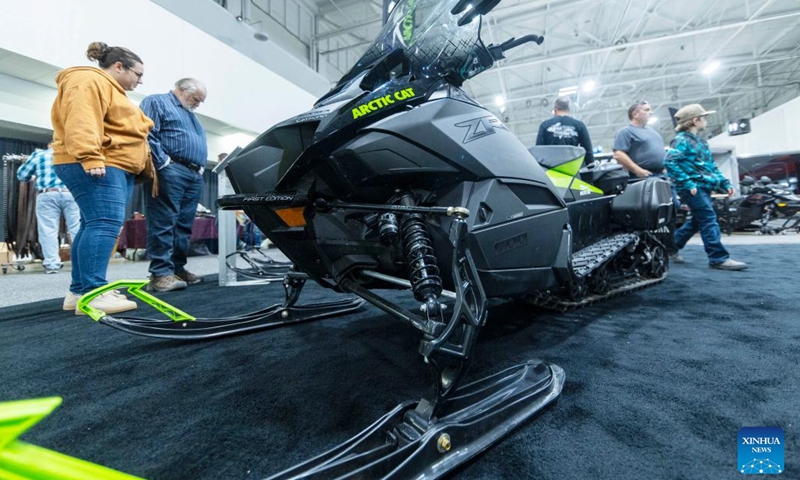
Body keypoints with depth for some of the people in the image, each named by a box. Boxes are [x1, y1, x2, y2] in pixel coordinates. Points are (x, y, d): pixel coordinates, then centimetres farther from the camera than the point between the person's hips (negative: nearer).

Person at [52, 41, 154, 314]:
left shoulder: (111, 90, 31)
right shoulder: (89, 82, -3)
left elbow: (122, 130, 32)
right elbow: (82, 122, -18)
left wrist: (145, 166, 28)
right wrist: (90, 158, -29)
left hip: (116, 168, 11)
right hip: (95, 167, -11)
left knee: (94, 226, 6)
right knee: (105, 224, -19)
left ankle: (79, 291, 8)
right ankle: (93, 294, -22)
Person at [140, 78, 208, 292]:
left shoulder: (191, 115, 32)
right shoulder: (156, 102, 6)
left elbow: (200, 145, 30)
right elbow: (146, 134, -9)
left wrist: (201, 168, 13)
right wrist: (164, 163, -15)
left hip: (195, 176, 8)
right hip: (171, 171, -8)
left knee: (184, 225, 6)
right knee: (164, 223, -11)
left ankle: (177, 268, 11)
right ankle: (161, 274, -12)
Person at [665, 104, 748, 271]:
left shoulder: (700, 141, 21)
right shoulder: (682, 140, -8)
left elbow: (711, 166, 24)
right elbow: (670, 163, -22)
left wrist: (724, 183, 16)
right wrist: (687, 183, -25)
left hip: (704, 187, 10)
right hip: (693, 188, -10)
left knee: (698, 221, 13)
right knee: (709, 220, -11)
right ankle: (718, 258, -8)